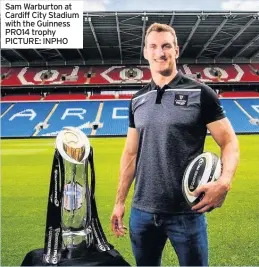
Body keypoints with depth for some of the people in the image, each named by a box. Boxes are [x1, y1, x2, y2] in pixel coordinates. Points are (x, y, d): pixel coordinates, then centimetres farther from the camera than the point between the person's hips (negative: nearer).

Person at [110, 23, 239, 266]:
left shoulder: (200, 94, -4)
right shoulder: (137, 101, 7)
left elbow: (229, 142, -4)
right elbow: (130, 153, 11)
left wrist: (225, 181, -24)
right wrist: (119, 201, 10)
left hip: (186, 212, -3)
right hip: (142, 212, 4)